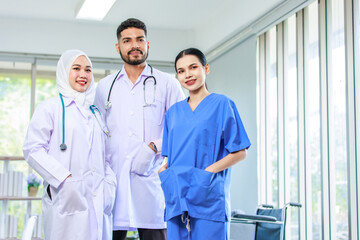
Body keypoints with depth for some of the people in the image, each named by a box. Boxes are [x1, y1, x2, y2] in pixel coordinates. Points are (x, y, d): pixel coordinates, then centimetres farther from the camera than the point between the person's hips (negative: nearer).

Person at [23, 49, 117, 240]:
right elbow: (33, 150, -6)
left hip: (98, 201, 5)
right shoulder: (50, 107, 4)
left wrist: (110, 183, 5)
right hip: (66, 201, -5)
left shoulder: (95, 112, 21)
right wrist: (64, 179, -16)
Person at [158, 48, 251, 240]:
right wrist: (164, 170, 0)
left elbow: (240, 152, -3)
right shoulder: (173, 112, 16)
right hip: (177, 197, 5)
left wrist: (209, 171, -14)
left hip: (208, 195, -4)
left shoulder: (222, 104, 0)